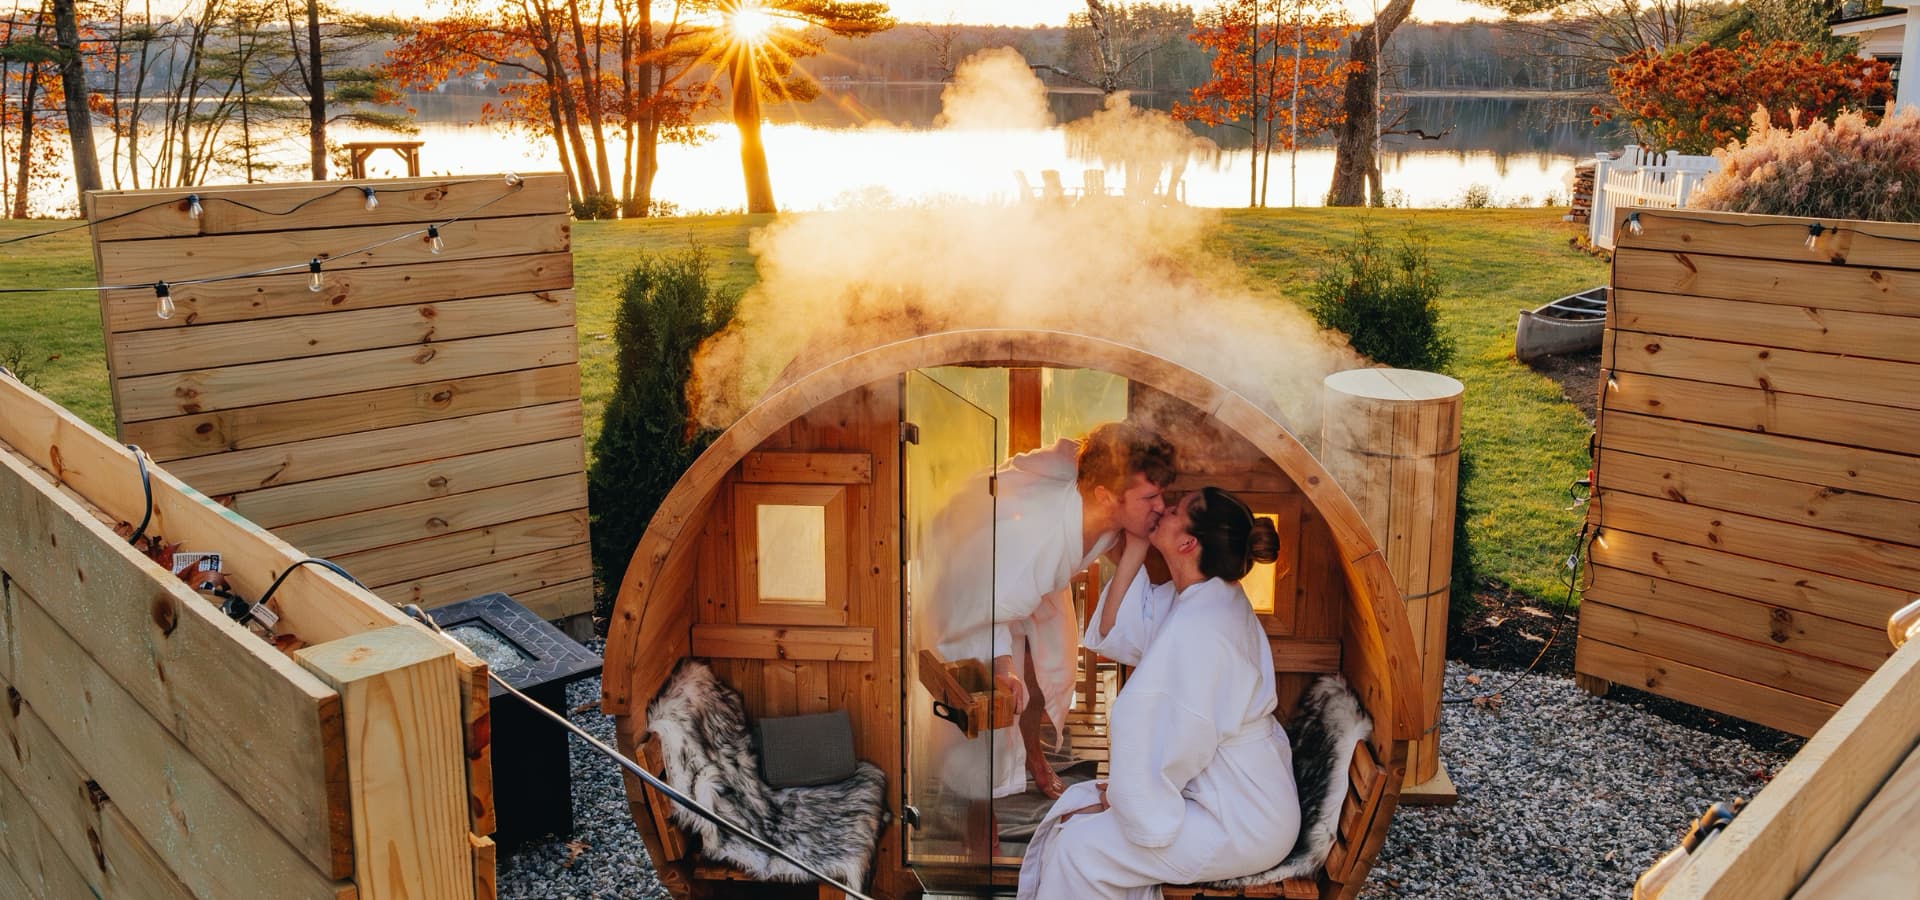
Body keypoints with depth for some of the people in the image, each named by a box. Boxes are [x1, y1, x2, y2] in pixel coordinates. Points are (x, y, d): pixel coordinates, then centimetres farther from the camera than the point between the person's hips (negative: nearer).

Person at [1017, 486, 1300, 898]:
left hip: (1242, 827, -9)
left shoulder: (1197, 629, -28)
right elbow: (1113, 635, 6)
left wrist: (1126, 797, -7)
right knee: (1080, 805, 13)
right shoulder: (1205, 596, 2)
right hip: (1245, 794, 9)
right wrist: (1133, 552, -2)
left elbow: (1175, 746, -24)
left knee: (1078, 847, -6)